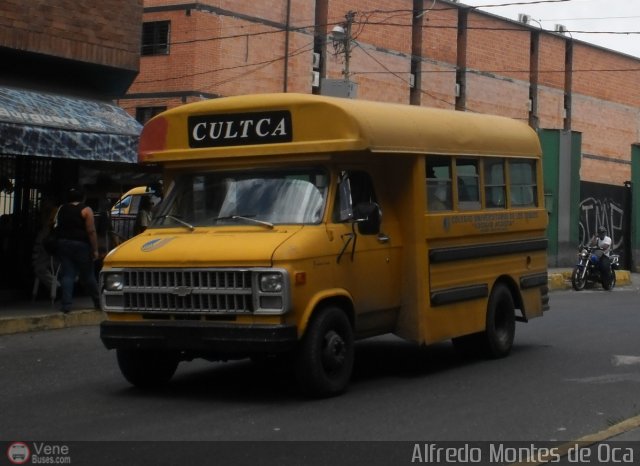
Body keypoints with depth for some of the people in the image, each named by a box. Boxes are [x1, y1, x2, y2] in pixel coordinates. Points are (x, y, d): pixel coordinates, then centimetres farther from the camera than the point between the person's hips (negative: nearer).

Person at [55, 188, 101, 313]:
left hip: (63, 243, 3)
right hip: (81, 245, -3)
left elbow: (58, 227, 18)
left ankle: (66, 304, -10)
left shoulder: (62, 209, 9)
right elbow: (91, 231, -11)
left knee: (67, 275, 1)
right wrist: (95, 250, -9)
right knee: (87, 275, 8)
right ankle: (97, 302, 18)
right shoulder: (86, 210, -6)